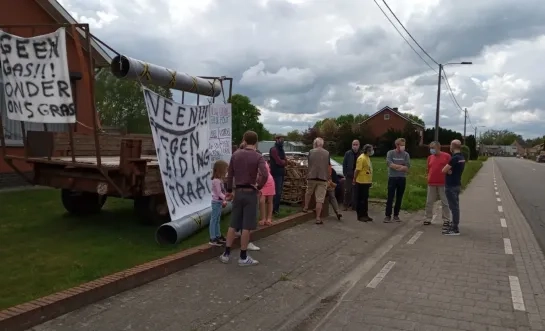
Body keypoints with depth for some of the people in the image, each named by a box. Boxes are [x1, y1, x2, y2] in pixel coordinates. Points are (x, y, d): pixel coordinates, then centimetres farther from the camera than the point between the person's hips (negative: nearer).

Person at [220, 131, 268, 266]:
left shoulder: (235, 155, 3)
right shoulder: (258, 157, -10)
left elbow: (230, 174, 7)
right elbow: (265, 175, -25)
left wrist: (229, 191, 17)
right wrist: (258, 186, -9)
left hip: (238, 192, 4)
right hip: (250, 193, -4)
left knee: (233, 224, 12)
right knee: (246, 226, 1)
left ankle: (226, 253, 17)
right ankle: (243, 257, 9)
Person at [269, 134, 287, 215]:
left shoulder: (281, 149, 17)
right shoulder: (273, 149, -12)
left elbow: (285, 161, 12)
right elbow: (279, 162, -18)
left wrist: (282, 162, -9)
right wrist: (284, 162, 0)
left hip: (281, 173, 9)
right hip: (276, 173, -9)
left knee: (279, 192, 12)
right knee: (277, 192, -9)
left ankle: (276, 208, 19)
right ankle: (274, 209, -2)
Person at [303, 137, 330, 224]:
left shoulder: (311, 152, 2)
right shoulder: (327, 153, 0)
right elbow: (328, 167, 3)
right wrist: (328, 177, 17)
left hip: (311, 177, 1)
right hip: (323, 178, -1)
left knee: (308, 193, 27)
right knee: (320, 199, -1)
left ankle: (305, 208, 39)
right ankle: (318, 218, -1)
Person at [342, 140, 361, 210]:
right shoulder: (348, 153, 0)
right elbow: (344, 164, 2)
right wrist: (345, 173, -3)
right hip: (349, 175, -1)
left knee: (356, 191, 5)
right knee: (348, 191, 0)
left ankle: (354, 205, 14)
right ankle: (346, 205, 8)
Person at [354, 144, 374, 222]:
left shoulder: (367, 157, 13)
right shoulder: (361, 158, -17)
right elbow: (357, 170, -19)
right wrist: (354, 180, -16)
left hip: (366, 182, 9)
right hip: (361, 182, -9)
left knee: (365, 199, 14)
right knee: (361, 199, -1)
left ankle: (365, 215, 22)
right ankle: (360, 216, 7)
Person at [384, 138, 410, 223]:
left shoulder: (406, 154, 3)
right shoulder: (390, 153, -1)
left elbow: (407, 167, -6)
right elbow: (389, 164, -14)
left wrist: (395, 166, -14)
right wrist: (401, 166, -12)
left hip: (402, 178, 2)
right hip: (392, 178, -2)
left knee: (399, 198, 7)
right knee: (390, 198, -3)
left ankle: (396, 215, 16)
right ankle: (387, 215, 2)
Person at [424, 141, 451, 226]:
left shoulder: (446, 156, -3)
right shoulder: (430, 157, 10)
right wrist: (429, 178, 8)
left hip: (443, 183, -4)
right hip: (431, 183, 4)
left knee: (445, 202, 4)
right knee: (429, 202, 6)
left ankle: (446, 219, 12)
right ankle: (428, 219, 15)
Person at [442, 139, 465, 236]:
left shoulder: (455, 158, -20)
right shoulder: (461, 157, 11)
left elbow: (444, 170, -17)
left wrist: (448, 169, 3)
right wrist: (449, 170, -4)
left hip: (451, 186, -10)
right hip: (456, 184, 10)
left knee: (454, 207, -7)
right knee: (455, 206, 15)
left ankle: (455, 229, -4)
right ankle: (454, 225, 23)